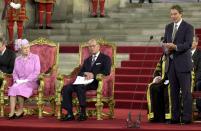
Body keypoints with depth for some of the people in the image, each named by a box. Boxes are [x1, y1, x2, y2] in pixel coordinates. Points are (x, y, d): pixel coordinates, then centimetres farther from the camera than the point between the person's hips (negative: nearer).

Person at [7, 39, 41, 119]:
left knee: (19, 88, -33)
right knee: (13, 88, -30)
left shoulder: (35, 57, 4)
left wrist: (26, 80, -13)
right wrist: (17, 80, -7)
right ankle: (12, 112, -37)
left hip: (31, 82, -3)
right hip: (20, 82, 3)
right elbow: (14, 73, 14)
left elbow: (36, 72, -5)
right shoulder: (17, 59, 17)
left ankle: (21, 110, -17)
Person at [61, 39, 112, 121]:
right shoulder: (87, 60, 29)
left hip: (96, 82, -6)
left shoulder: (105, 58, 9)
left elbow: (107, 72, -6)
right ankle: (70, 114, -22)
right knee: (66, 88, -20)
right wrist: (85, 74, -3)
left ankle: (83, 113, -34)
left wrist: (93, 74, -18)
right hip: (85, 81, 6)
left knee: (79, 87, -37)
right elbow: (80, 73, 22)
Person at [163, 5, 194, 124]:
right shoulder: (168, 27, 16)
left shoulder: (188, 27, -4)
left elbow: (188, 44, -14)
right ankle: (175, 116, 11)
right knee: (174, 91, 7)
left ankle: (187, 117, -3)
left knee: (186, 91, -5)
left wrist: (175, 46, -28)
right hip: (171, 63, 6)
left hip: (183, 63, -6)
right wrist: (166, 47, -5)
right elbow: (165, 41, 18)